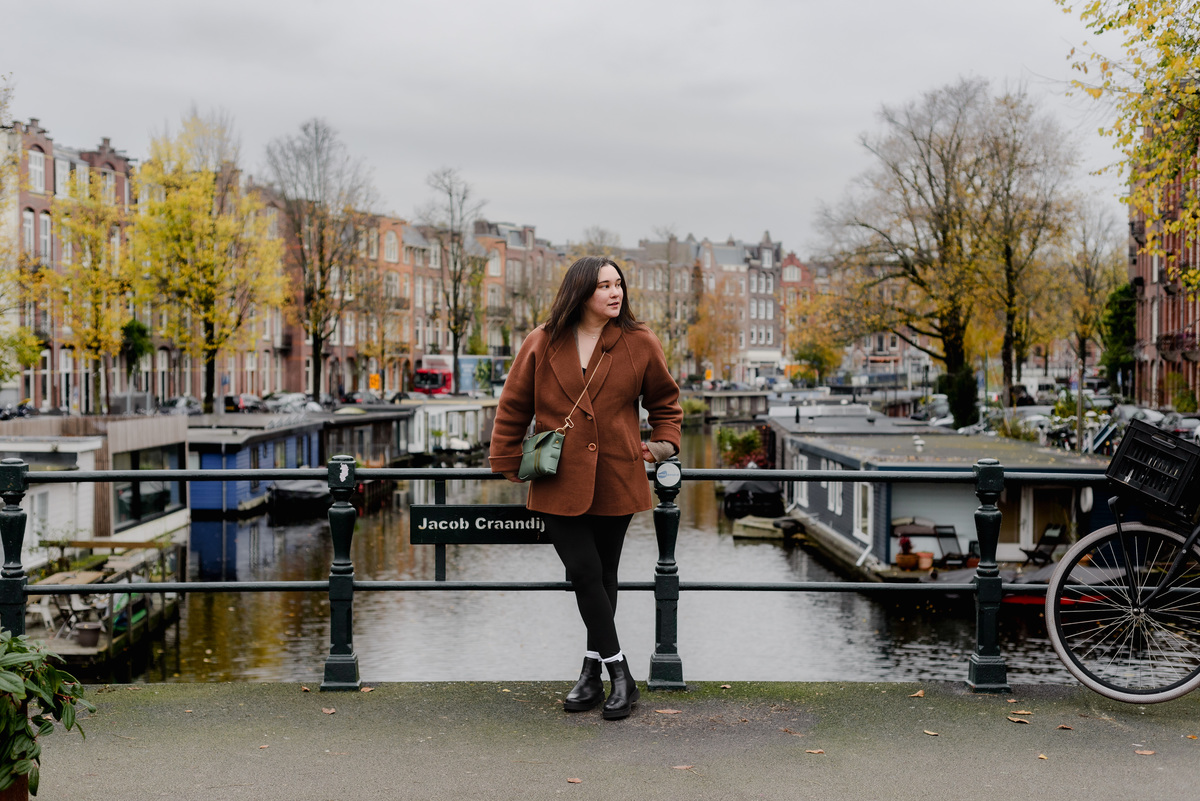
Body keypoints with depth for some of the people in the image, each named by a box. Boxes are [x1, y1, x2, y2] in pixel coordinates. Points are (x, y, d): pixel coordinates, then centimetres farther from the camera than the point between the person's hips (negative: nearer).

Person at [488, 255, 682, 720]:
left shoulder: (640, 344, 2)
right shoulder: (542, 344, 0)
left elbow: (665, 399, 18)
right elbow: (513, 407, 9)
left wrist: (663, 443, 5)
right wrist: (507, 464, 8)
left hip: (616, 481, 1)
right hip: (558, 482, 0)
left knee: (602, 576, 8)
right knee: (584, 573, -7)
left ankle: (593, 672, 21)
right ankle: (619, 675, 0)